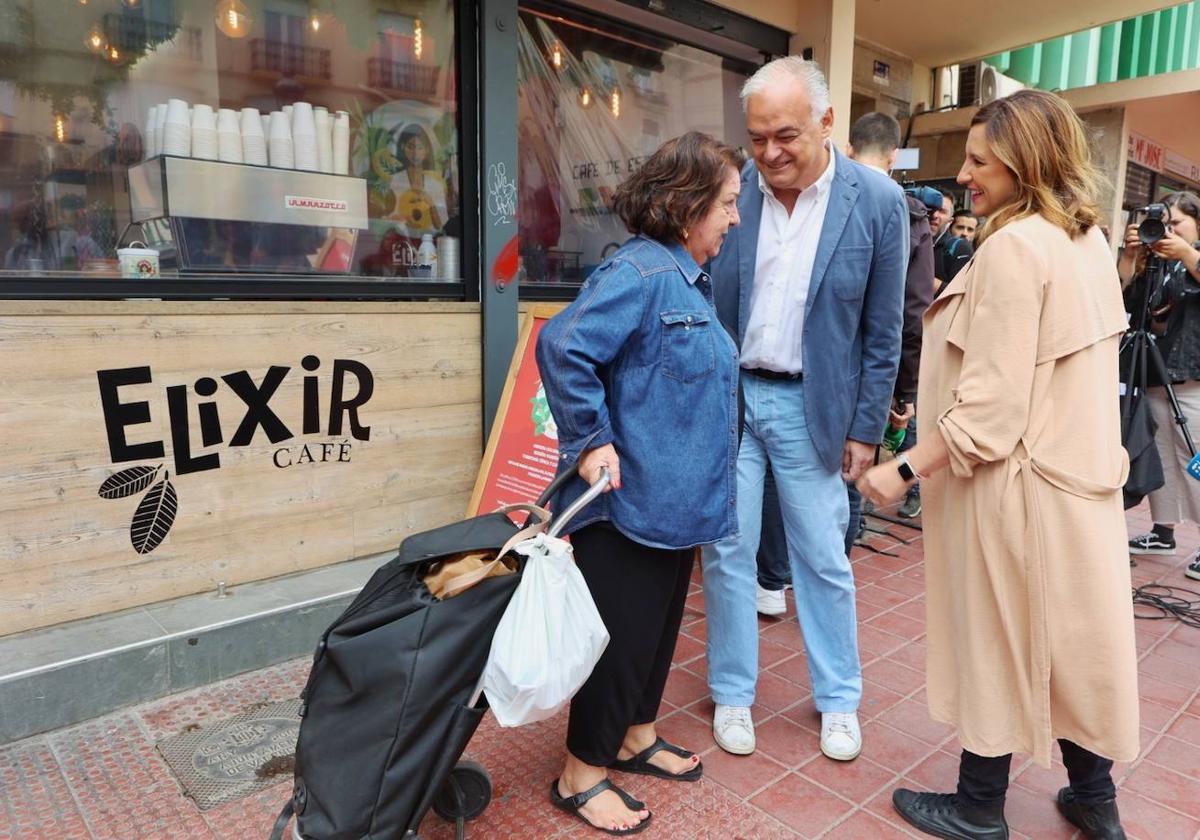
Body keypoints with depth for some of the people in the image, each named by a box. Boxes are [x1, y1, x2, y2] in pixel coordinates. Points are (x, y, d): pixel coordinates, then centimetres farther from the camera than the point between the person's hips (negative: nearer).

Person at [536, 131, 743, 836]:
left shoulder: (692, 278, 12)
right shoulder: (642, 273, -19)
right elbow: (562, 347, -28)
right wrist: (591, 442, -23)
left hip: (676, 501, 10)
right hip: (632, 499, -10)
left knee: (660, 623, 21)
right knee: (622, 634, 4)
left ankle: (635, 737, 41)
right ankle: (583, 773, 24)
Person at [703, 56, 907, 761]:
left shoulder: (878, 201, -7)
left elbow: (882, 330, -1)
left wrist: (866, 427, -1)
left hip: (812, 405, -1)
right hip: (727, 394, 1)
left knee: (824, 559, 10)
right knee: (728, 552, 8)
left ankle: (839, 700, 31)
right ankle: (733, 694, 28)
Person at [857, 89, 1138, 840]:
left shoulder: (1014, 246, -18)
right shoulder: (1090, 241, 10)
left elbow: (992, 402, -23)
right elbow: (1063, 374, 15)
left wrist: (907, 470, -19)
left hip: (1018, 482, -8)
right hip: (1079, 471, 9)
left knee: (998, 642, 6)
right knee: (1071, 635, 18)